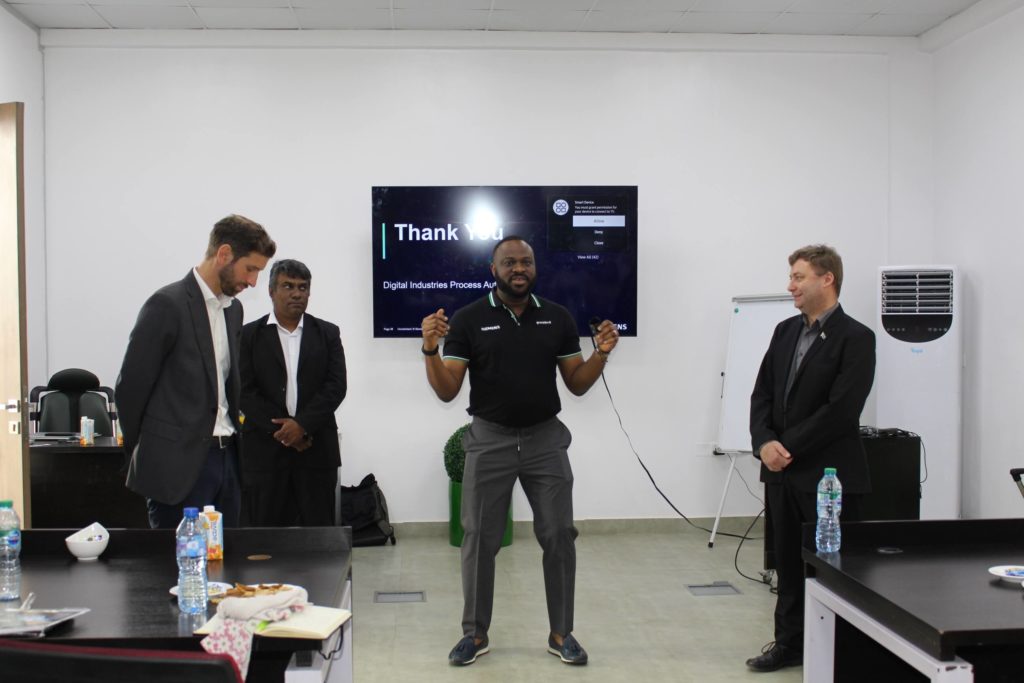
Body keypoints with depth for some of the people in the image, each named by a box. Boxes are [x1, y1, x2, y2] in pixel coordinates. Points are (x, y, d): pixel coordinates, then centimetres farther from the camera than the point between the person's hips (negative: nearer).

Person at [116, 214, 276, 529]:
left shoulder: (233, 308, 13)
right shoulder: (167, 305, -11)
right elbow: (131, 386, -8)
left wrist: (234, 429, 10)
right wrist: (139, 452, 2)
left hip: (227, 456, 7)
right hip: (180, 463, -7)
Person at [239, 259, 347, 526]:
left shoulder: (328, 333, 9)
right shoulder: (249, 335, 6)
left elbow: (336, 386, 0)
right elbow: (245, 391, -2)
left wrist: (302, 424, -12)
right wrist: (280, 430, -10)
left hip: (316, 449, 1)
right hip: (264, 449, -1)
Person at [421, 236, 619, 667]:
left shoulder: (558, 318, 2)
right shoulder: (468, 320, -4)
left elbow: (577, 385, 7)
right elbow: (447, 392, -6)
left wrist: (601, 354, -11)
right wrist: (431, 350, -23)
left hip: (546, 439, 2)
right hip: (490, 440, -1)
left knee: (559, 537, 4)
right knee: (480, 539, 5)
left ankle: (561, 633, 19)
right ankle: (475, 634, 20)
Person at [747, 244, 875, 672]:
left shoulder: (855, 338, -10)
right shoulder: (785, 331, 11)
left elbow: (841, 410, -18)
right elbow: (762, 393, 9)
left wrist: (787, 447, -15)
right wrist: (765, 443, -7)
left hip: (829, 474, -6)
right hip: (782, 472, 6)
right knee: (788, 564, 15)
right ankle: (790, 644, 28)